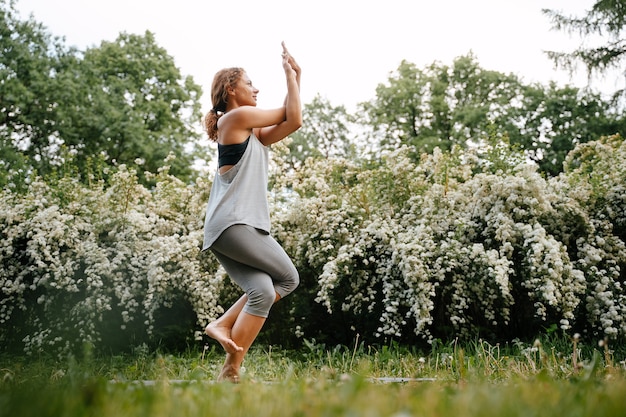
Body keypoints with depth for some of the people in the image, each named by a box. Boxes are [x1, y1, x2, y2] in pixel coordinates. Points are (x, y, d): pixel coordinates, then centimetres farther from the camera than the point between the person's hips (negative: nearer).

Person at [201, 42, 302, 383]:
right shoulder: (236, 117, -3)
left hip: (238, 226, 9)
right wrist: (291, 76, 13)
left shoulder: (252, 133, 24)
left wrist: (294, 78, 19)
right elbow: (291, 117, 2)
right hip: (231, 224, -9)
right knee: (288, 278, -3)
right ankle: (223, 325, -2)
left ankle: (230, 371, -7)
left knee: (262, 291, -6)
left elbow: (291, 124, 19)